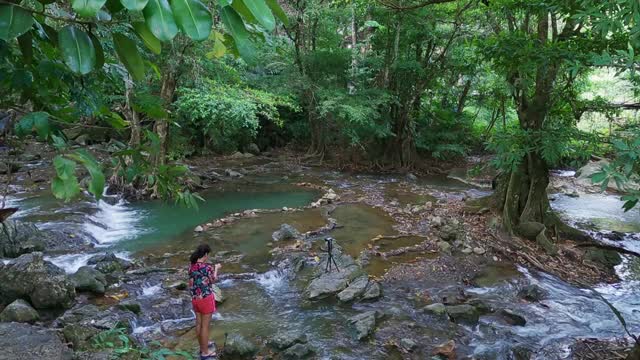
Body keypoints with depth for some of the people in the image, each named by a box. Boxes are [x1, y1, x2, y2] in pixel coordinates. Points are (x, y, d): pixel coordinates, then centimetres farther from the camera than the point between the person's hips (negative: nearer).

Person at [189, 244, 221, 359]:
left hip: (195, 298, 7)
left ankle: (203, 345, 40)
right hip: (206, 299, -7)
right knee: (205, 326, 6)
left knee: (199, 323, 21)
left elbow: (191, 283, 10)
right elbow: (213, 280, -4)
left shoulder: (191, 266, -3)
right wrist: (216, 269, 13)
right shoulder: (208, 267, -23)